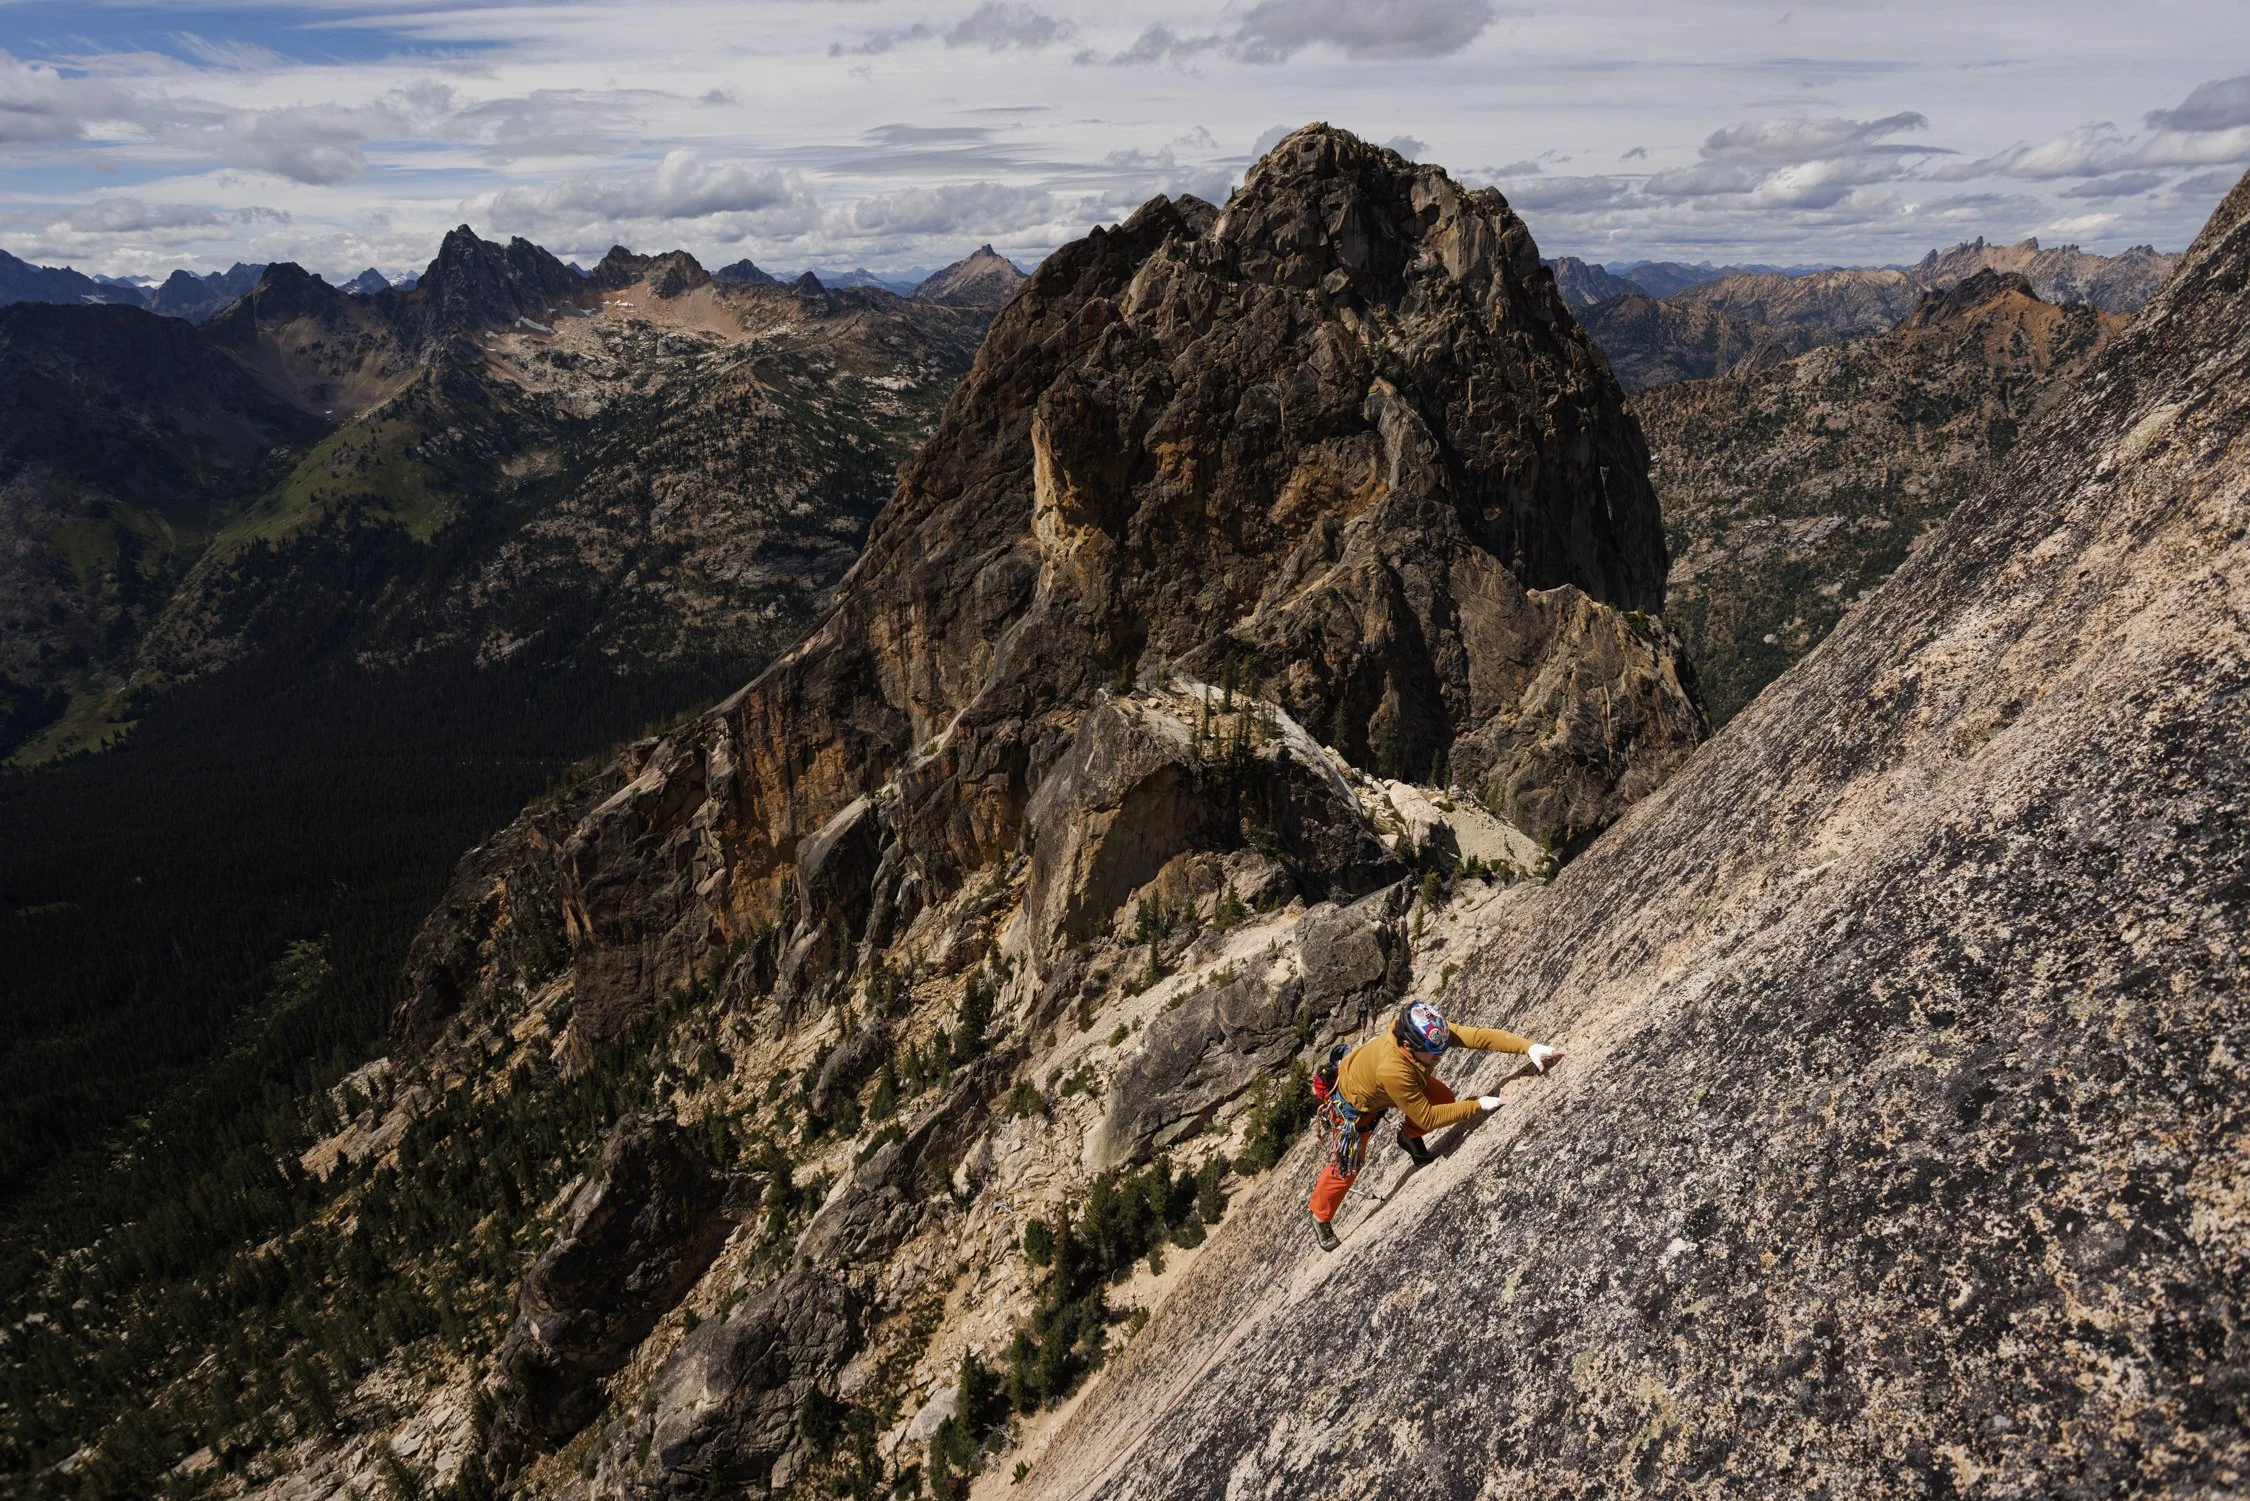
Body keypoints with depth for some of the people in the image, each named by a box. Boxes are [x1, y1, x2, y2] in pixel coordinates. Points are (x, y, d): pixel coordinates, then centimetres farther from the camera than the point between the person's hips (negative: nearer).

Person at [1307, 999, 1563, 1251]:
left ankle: (1410, 1137, 21)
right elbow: (1426, 1118, -36)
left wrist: (1529, 1047, -48)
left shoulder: (1429, 1035, -33)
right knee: (1347, 1165, 4)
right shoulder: (1393, 1071, -48)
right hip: (1354, 1104, -6)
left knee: (1444, 1098, -8)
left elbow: (1477, 1035, -37)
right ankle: (1320, 1217, 30)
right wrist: (1477, 1106, -34)